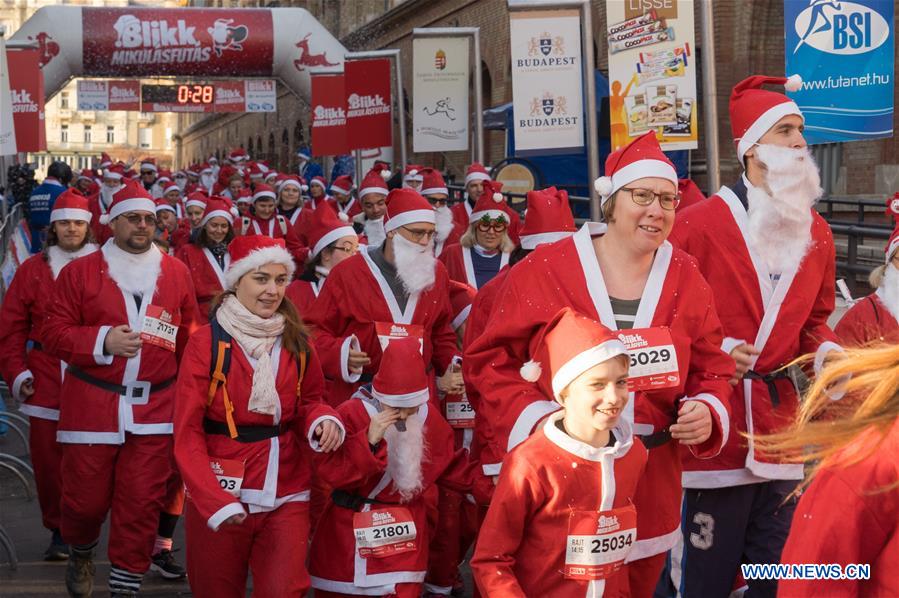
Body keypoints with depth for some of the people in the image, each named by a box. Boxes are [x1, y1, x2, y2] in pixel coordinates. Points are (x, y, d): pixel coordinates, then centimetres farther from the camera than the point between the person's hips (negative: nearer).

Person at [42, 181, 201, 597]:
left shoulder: (177, 273, 8)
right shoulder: (79, 272, 2)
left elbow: (190, 338, 12)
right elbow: (54, 334, 0)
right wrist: (103, 340, -15)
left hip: (154, 408, 1)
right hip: (91, 406, -1)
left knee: (142, 504, 1)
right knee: (86, 498, 8)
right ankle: (80, 555, 41)